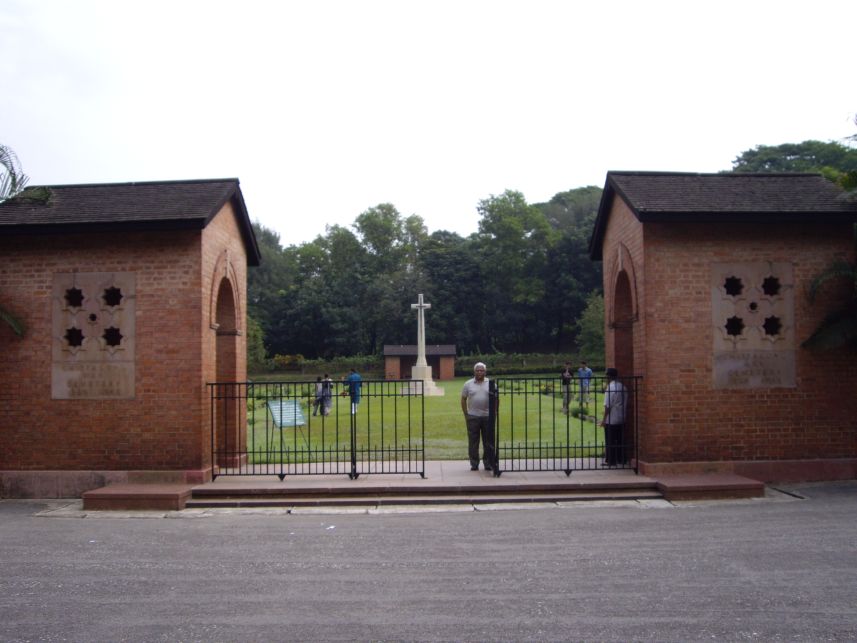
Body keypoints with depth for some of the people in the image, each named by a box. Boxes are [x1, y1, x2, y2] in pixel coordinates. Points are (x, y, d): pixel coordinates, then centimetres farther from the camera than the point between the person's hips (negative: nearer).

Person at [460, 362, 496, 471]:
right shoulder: (468, 384, 5)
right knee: (473, 443, 4)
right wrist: (466, 415, 2)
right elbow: (463, 400, 8)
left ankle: (488, 464, 13)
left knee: (489, 442, 4)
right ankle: (474, 464, 12)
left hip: (487, 417, 0)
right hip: (472, 417, 0)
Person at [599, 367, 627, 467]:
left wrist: (604, 419, -11)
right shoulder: (623, 387, 6)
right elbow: (626, 404, 11)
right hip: (621, 419, 7)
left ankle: (610, 460, 3)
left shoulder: (610, 388, -17)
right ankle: (620, 459, 18)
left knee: (610, 441, 1)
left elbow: (607, 405, -17)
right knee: (620, 440, 14)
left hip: (611, 420, -7)